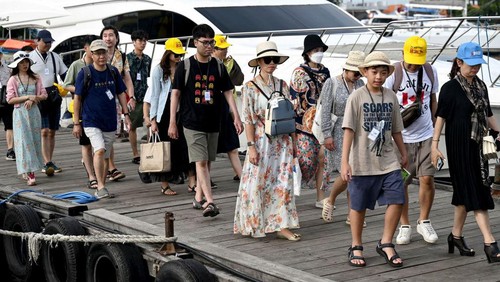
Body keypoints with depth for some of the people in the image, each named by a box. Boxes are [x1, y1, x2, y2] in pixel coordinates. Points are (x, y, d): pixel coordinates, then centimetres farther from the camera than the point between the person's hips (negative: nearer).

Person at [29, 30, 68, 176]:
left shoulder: (55, 57, 13)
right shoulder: (30, 58, -1)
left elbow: (65, 75, 16)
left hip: (54, 97, 5)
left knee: (52, 132, 8)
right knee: (44, 132, -12)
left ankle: (49, 162, 17)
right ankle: (48, 163, -13)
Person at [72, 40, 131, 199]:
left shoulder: (113, 72, 6)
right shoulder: (85, 73, -6)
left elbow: (120, 93, 15)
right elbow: (77, 97, -2)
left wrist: (126, 113, 7)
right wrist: (76, 123, -3)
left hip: (110, 121, 5)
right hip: (91, 120, -5)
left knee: (106, 156, 10)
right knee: (99, 150, -23)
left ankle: (101, 188, 21)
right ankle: (100, 187, -23)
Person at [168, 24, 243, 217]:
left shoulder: (218, 66, 6)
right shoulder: (185, 66, -3)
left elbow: (228, 92, 9)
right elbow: (175, 93, -2)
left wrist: (236, 117, 0)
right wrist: (172, 123, -5)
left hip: (213, 122, 4)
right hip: (193, 123, -4)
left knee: (207, 162, 11)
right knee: (201, 162, -11)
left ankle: (198, 198, 24)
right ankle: (209, 202, -17)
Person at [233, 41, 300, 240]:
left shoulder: (282, 86, 7)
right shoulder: (250, 87, -4)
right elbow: (248, 119, -7)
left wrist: (293, 142, 9)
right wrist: (251, 146, -13)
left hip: (282, 142, 4)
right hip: (262, 141, -4)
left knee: (283, 183, 0)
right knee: (257, 183, 1)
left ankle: (280, 225, 3)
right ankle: (253, 224, 16)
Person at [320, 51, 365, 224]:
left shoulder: (360, 84, 10)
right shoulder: (332, 83, -5)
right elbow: (325, 111, -8)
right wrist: (327, 135, -13)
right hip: (340, 133, -5)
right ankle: (330, 201, 16)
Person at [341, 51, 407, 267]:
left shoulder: (391, 96, 6)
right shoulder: (357, 97, -7)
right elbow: (349, 130, -11)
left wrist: (404, 154, 20)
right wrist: (345, 162, -16)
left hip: (388, 162, 4)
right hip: (362, 164, -4)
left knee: (397, 200, -7)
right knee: (359, 207, 7)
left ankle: (385, 244, 11)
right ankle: (356, 247, 24)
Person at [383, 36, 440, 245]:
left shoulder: (430, 71, 6)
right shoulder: (394, 73, -8)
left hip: (426, 135, 3)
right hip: (401, 136, -3)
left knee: (427, 179, -3)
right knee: (401, 183, 3)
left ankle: (424, 221, 17)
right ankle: (404, 226, 18)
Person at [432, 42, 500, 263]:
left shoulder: (480, 86, 11)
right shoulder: (450, 88, -8)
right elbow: (441, 117, -9)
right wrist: (435, 145, -12)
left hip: (477, 146, 7)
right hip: (459, 147, -7)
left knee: (465, 194, 12)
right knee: (476, 195, -9)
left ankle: (456, 236, 23)